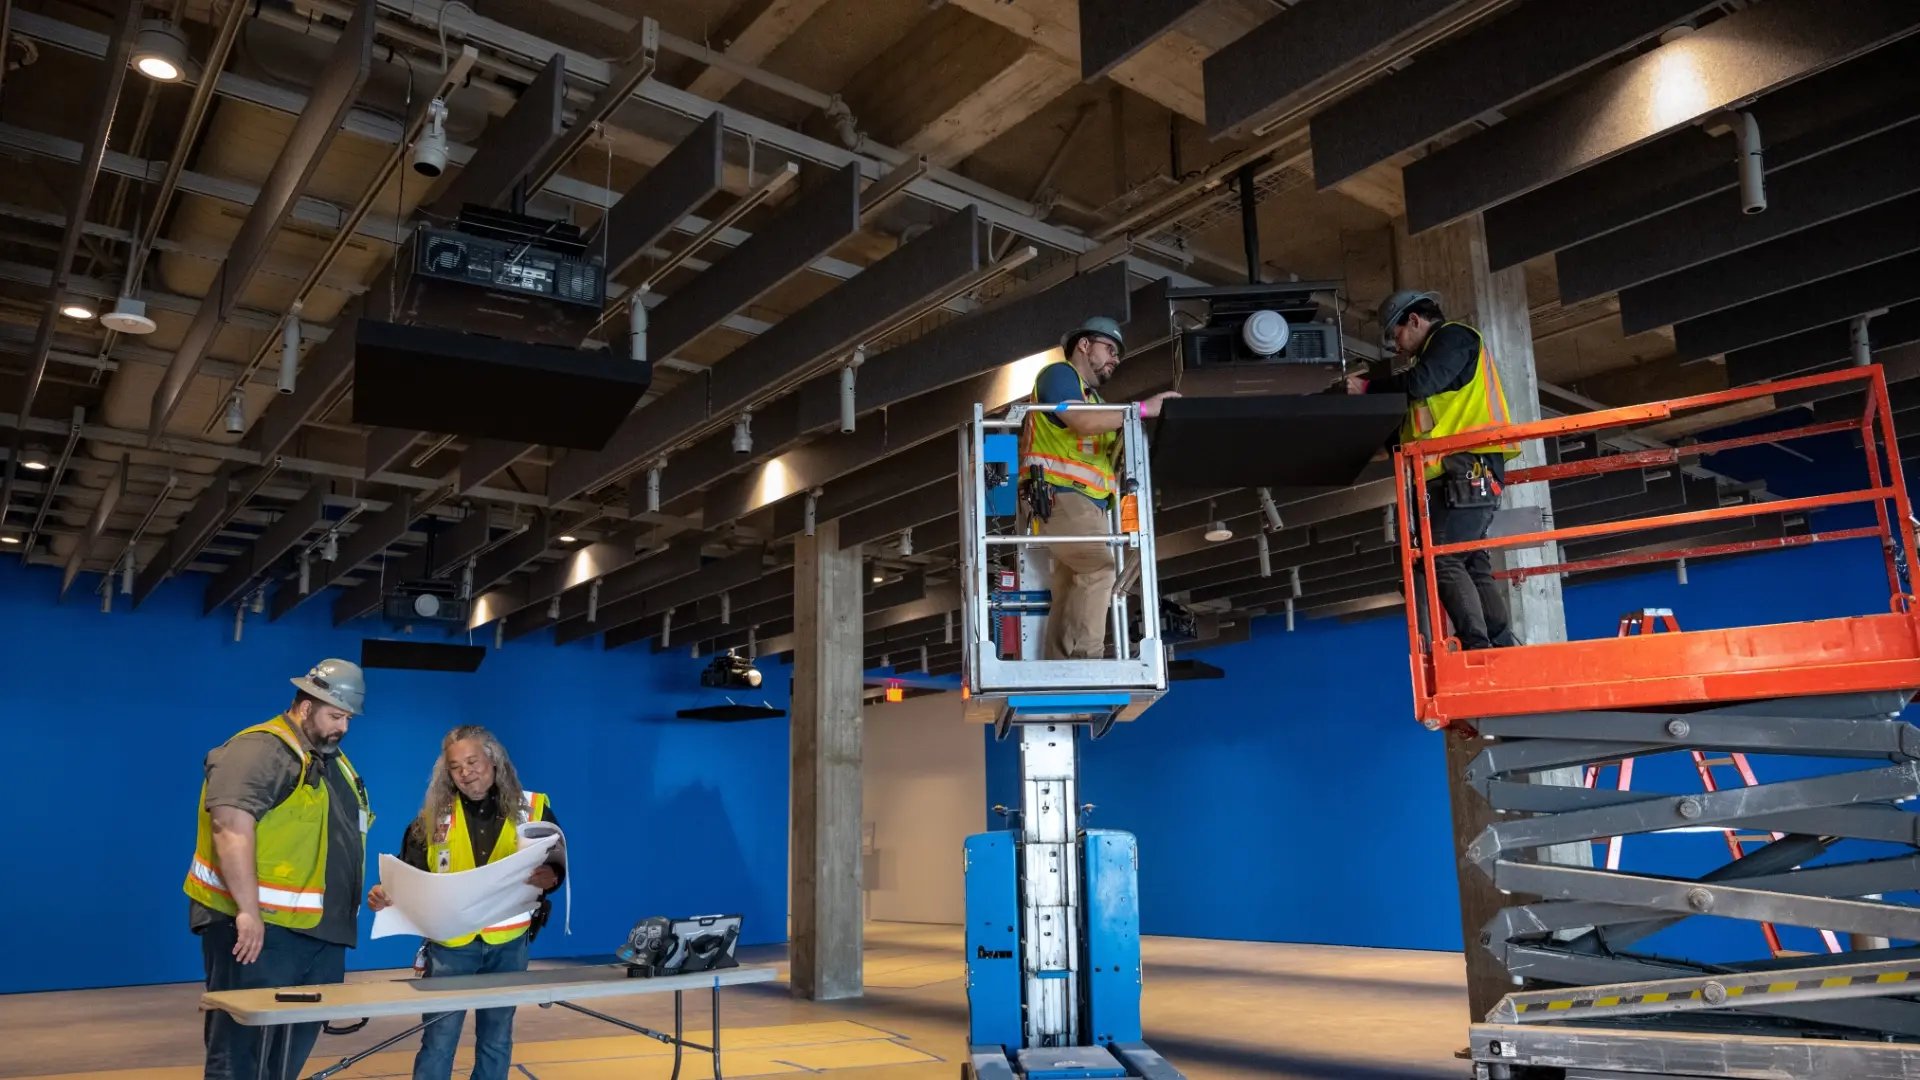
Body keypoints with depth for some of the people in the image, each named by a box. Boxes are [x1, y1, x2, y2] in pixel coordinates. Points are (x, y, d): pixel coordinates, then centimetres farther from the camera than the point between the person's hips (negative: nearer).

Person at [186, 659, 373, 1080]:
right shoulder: (259, 750, -13)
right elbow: (231, 826, -24)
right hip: (259, 927, -9)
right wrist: (248, 911, -27)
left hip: (321, 930, 9)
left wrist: (364, 893, 19)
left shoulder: (333, 761, 18)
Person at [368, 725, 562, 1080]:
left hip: (507, 944, 0)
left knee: (496, 1040, 11)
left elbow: (558, 865, -2)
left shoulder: (533, 809, -1)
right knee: (438, 1041, 2)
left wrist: (549, 877, -24)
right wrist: (386, 893, -20)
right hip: (449, 943, 0)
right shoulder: (434, 817, 1)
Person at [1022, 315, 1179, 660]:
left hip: (1087, 502, 9)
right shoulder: (1059, 374, 1)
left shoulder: (1091, 397, 28)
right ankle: (1085, 656, -23)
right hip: (1060, 495, -9)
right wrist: (1142, 409, -13)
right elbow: (1082, 423, -17)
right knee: (1100, 568, -22)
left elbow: (1108, 455, 20)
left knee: (1071, 591, 2)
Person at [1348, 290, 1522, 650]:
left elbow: (1420, 383, -16)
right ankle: (1504, 648, 7)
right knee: (1474, 564, 7)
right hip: (1469, 472, 10)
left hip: (1469, 467, -10)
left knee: (1444, 561, -15)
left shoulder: (1453, 336, 1)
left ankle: (1479, 648, -19)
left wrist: (1368, 386, -6)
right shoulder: (1439, 349, 30)